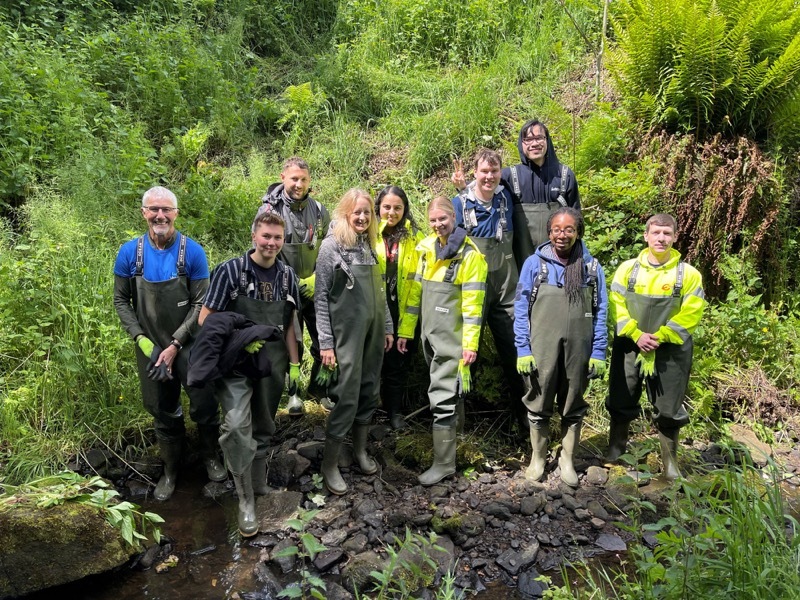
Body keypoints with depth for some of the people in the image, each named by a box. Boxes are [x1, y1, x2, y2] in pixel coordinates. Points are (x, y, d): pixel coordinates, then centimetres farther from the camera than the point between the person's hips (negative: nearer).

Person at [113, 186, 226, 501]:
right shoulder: (129, 252, -6)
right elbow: (121, 300, 1)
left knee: (204, 405, 3)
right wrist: (143, 341, -10)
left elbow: (200, 303, -10)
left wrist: (175, 345, -15)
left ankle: (210, 456, 31)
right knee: (163, 412, 15)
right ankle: (170, 470, 35)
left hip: (190, 344, -2)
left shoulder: (192, 252, -11)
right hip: (150, 347, 2)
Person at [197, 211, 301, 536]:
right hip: (236, 364, -4)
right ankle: (246, 500, -6)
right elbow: (206, 319, -7)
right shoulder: (230, 271, -9)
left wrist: (294, 364, 8)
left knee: (263, 428, 15)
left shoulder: (287, 276, 3)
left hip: (273, 364, 4)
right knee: (237, 425, -20)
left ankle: (259, 485, 35)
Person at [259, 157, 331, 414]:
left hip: (316, 290, 3)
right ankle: (292, 392, 28)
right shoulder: (270, 211, -8)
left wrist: (317, 279, -8)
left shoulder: (319, 211, 1)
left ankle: (318, 386, 29)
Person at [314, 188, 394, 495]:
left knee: (369, 392, 11)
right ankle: (329, 465, 7)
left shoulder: (370, 244, 10)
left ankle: (360, 450, 28)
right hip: (346, 332, -6)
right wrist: (325, 342, -12)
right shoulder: (331, 245, -7)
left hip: (373, 330, 6)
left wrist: (388, 327, 14)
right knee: (346, 396, -6)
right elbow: (321, 297, -8)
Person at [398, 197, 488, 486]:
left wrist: (470, 344, -16)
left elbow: (473, 303, -14)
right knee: (443, 389, 18)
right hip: (430, 334, 6)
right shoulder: (427, 249, 8)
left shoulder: (469, 254, -11)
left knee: (443, 397, -6)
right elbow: (415, 292, 12)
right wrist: (405, 330, 11)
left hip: (452, 339, -6)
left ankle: (444, 462, 4)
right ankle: (448, 439, 34)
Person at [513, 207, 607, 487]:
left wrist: (598, 353, 0)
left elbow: (600, 312, 4)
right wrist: (523, 350, -7)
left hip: (578, 351, 1)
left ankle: (568, 460, 30)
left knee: (573, 408, 13)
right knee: (539, 405, 10)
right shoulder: (534, 263, -3)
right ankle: (537, 458, 29)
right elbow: (521, 310, -2)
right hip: (541, 350, -1)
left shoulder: (592, 267, 1)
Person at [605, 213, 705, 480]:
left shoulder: (688, 274, -4)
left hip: (671, 351, -1)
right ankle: (615, 452, 29)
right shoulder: (628, 268, 0)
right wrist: (637, 335, -15)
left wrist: (659, 337, -17)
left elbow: (690, 314, -9)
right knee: (621, 402, 11)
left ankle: (670, 462, 26)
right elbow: (617, 305, -4)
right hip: (629, 346, 2)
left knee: (668, 408, 8)